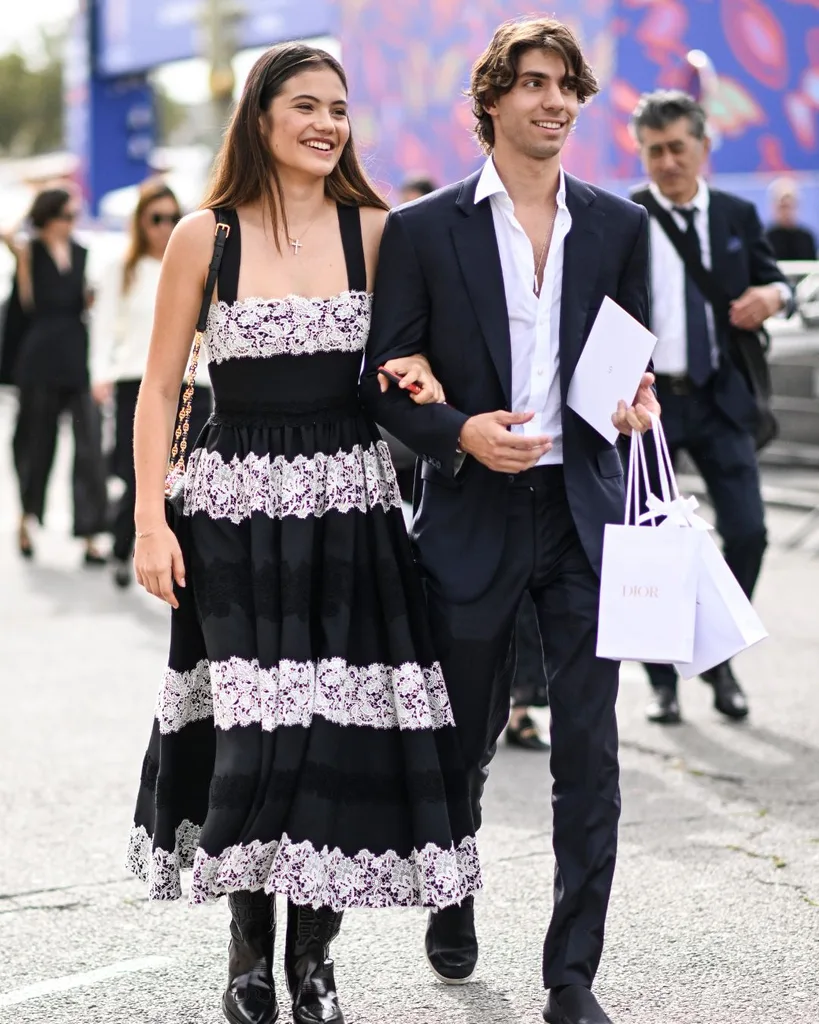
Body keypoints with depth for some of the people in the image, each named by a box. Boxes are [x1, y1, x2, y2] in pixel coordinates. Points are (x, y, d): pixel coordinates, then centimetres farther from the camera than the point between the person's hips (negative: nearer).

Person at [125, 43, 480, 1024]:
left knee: (343, 733, -1)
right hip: (236, 511, -2)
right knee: (259, 731, -7)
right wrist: (150, 520, -5)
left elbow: (412, 346, 17)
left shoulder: (374, 231, 5)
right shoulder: (206, 237, 0)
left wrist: (424, 373, -8)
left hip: (350, 510, 2)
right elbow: (159, 388, 3)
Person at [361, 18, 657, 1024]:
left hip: (581, 514, 1)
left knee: (590, 753, -3)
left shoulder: (617, 225, 7)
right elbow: (384, 380, 0)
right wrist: (458, 433, -17)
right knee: (464, 742, 14)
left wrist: (638, 400, -6)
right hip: (472, 517, -1)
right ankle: (452, 903, 40)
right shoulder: (424, 230, -1)